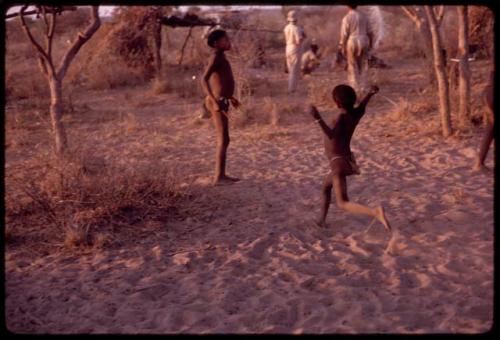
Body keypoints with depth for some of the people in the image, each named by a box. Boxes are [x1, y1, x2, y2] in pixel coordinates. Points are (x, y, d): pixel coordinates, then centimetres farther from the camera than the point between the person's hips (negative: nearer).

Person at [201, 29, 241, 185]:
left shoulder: (220, 57, 17)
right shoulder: (216, 57, -12)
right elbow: (204, 80, -23)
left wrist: (230, 97, 31)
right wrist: (215, 101, -29)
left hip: (221, 102, 10)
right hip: (218, 102, -10)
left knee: (224, 140, 13)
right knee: (223, 140, -8)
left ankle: (221, 174, 19)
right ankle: (218, 176, -5)